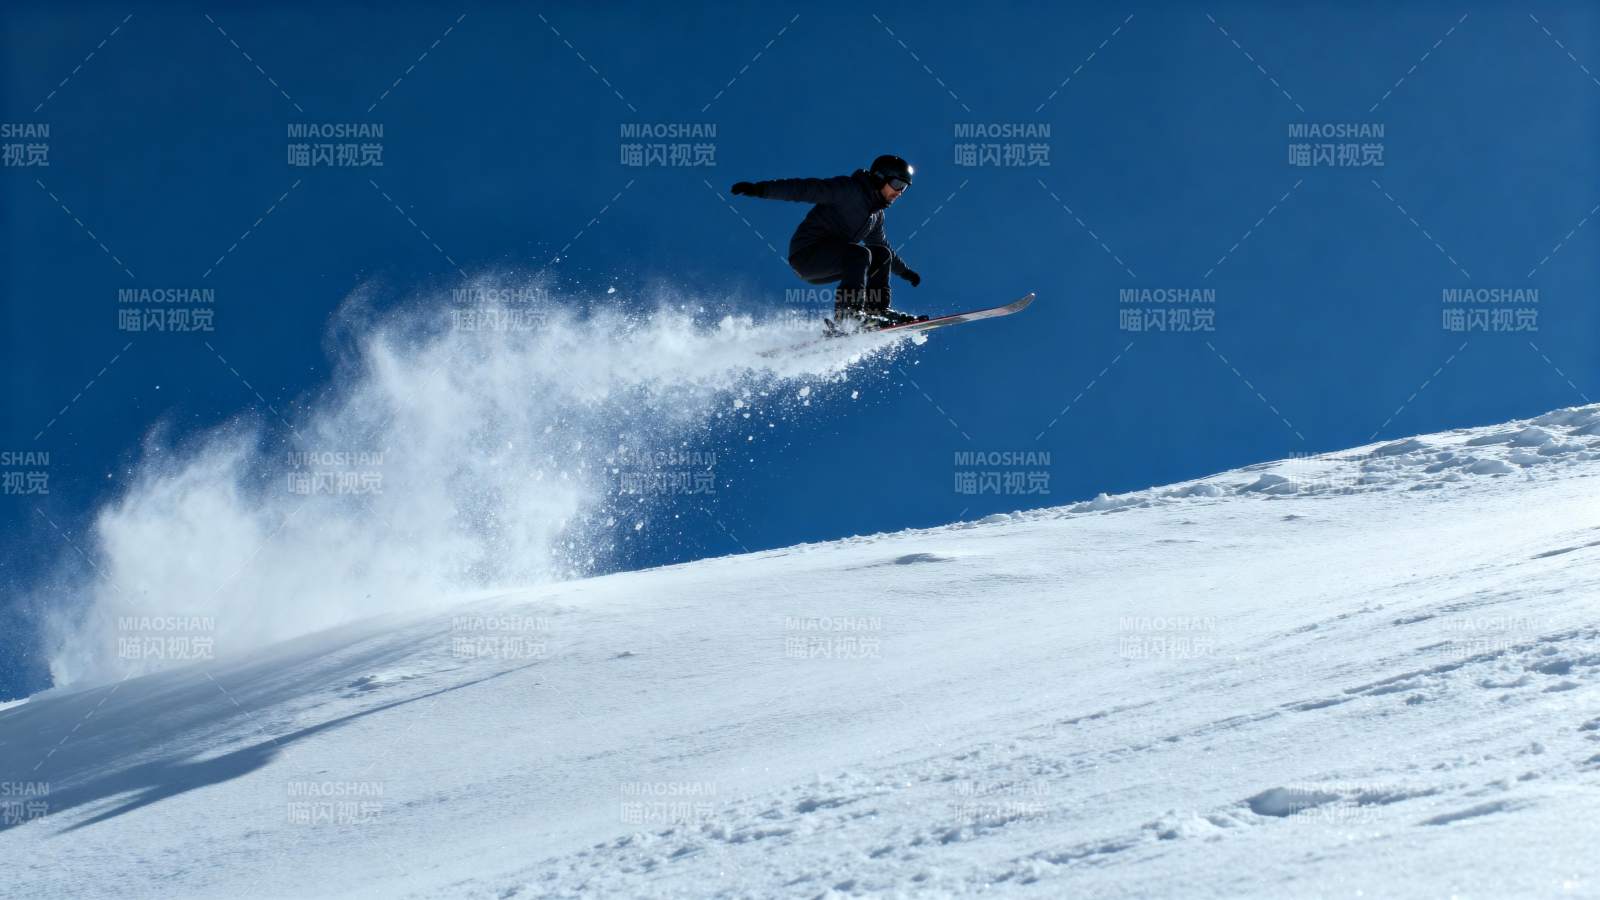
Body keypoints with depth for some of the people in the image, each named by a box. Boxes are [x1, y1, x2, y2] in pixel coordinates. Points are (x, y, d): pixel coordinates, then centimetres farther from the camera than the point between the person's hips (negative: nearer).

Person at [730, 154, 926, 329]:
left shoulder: (877, 213, 17)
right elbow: (804, 189, -19)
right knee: (859, 254, -29)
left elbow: (881, 243, 37)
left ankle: (878, 309, 0)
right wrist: (759, 189, -28)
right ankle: (847, 315, -34)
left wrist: (905, 271, 46)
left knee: (882, 254, 8)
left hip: (826, 264, 9)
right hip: (807, 252, -9)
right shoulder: (848, 189, -11)